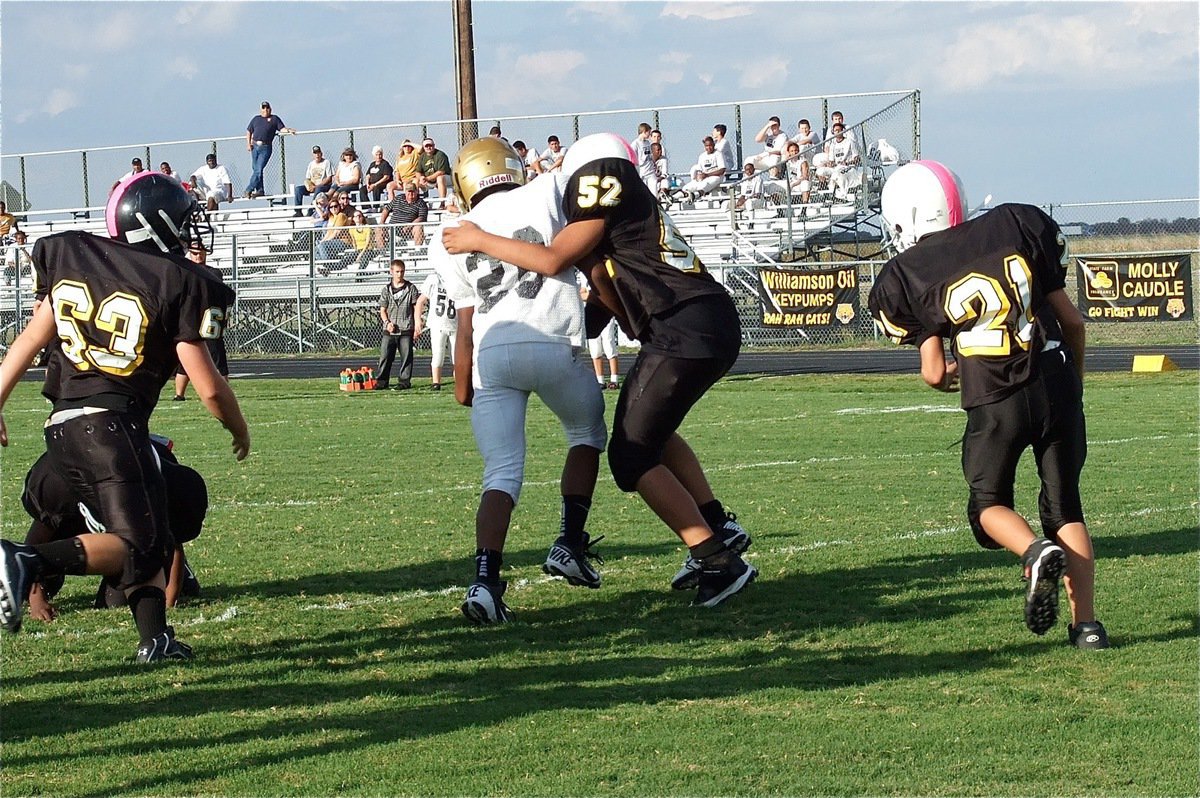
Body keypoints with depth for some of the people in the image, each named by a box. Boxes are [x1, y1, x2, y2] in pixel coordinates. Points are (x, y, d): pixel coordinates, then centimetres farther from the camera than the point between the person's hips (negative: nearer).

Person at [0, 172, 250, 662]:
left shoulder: (74, 261, 12)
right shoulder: (177, 283, -5)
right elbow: (209, 388, -4)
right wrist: (240, 430, 14)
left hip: (60, 428, 7)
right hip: (113, 427, -7)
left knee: (147, 534, 17)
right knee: (137, 543, -6)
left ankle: (154, 636, 6)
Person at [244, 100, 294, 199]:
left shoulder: (274, 119, 11)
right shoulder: (256, 119, 17)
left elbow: (281, 128, 4)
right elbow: (249, 131, 20)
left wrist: (287, 130, -17)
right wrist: (248, 143, 8)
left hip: (266, 147, -4)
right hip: (255, 146, 4)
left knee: (259, 169, -12)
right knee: (255, 169, 3)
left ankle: (249, 190, -11)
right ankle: (260, 190, 11)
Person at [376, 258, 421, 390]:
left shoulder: (411, 288, 4)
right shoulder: (386, 289, 9)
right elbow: (382, 310, 10)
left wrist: (417, 326, -1)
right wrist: (387, 322, -7)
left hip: (406, 329, -1)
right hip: (389, 330, 1)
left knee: (406, 356, 0)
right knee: (385, 355, -2)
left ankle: (404, 380, 7)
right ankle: (381, 381, 2)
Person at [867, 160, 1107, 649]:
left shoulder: (909, 275, 2)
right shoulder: (1018, 225, 9)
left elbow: (935, 374, 1)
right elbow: (1072, 320, 12)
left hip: (995, 404, -3)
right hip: (1057, 386, 3)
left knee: (988, 502, 19)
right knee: (1065, 505, 15)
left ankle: (1037, 553, -12)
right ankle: (1086, 623, 4)